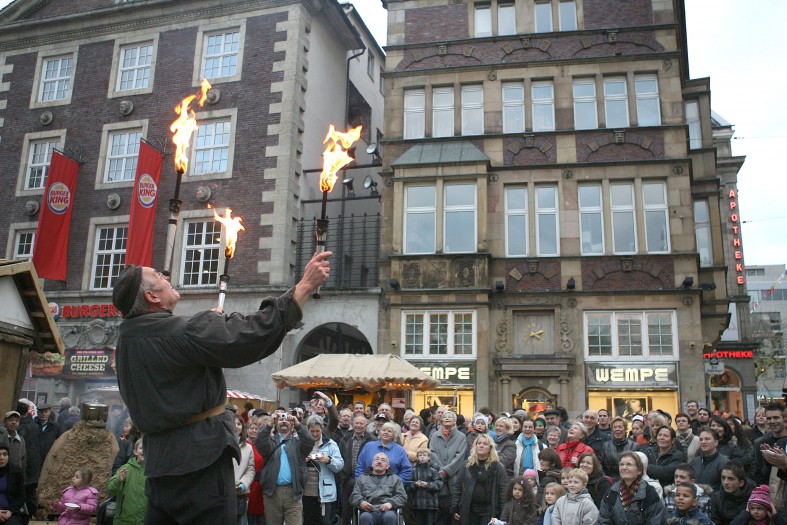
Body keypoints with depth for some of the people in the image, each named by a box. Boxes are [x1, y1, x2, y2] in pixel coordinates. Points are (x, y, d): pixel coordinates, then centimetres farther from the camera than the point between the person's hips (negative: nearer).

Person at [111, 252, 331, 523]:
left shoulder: (128, 337, 9)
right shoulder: (178, 332, -19)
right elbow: (250, 336, -26)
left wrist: (209, 321, 32)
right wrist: (305, 286, -21)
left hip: (158, 461, 9)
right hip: (199, 461, -9)